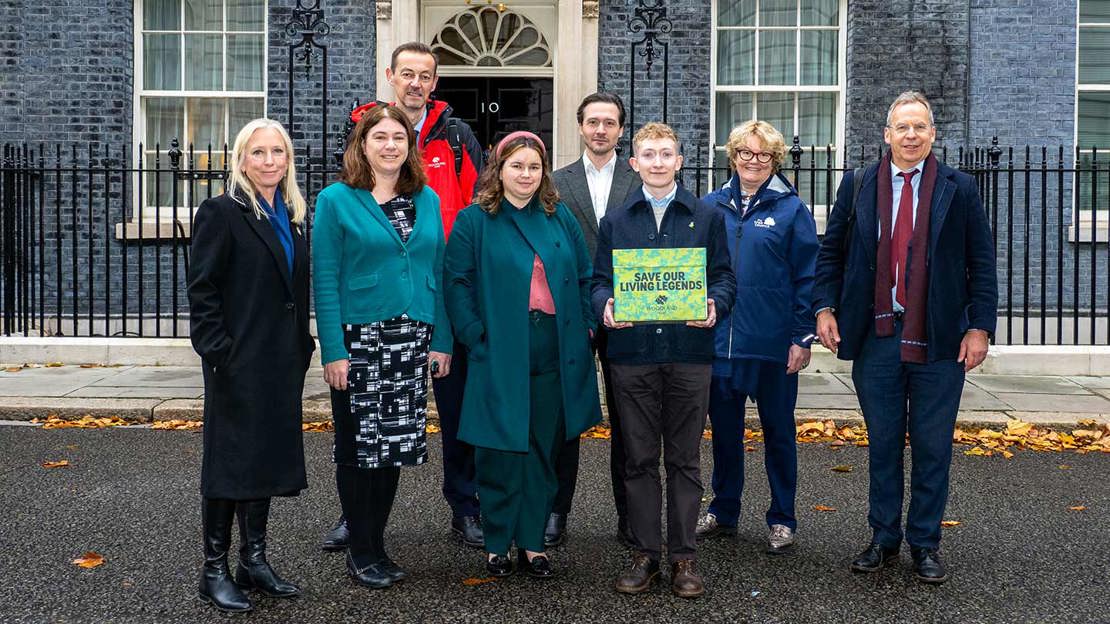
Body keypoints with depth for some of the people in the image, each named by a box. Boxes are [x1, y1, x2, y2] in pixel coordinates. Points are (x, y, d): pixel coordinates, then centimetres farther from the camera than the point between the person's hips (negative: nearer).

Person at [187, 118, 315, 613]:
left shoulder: (294, 216, 12)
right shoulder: (221, 213, -8)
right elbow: (202, 289, -11)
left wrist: (303, 345, 10)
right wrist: (216, 351, -17)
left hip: (282, 361, 7)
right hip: (239, 362, -7)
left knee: (269, 457, 12)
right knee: (231, 461, 1)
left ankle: (253, 561, 24)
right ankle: (215, 571, 12)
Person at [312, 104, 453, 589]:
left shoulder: (426, 200, 10)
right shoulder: (336, 200, -3)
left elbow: (437, 272, 11)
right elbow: (325, 280, -7)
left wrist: (441, 341, 5)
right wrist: (333, 351, -14)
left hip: (412, 341, 4)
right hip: (358, 339, -4)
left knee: (396, 445, 9)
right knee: (358, 448, 4)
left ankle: (375, 544, 23)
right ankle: (362, 552, 16)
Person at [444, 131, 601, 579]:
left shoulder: (559, 218, 11)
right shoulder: (474, 221, 0)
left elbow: (584, 276, 14)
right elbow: (457, 283, -4)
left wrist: (584, 325, 3)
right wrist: (476, 338, -12)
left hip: (555, 357, 4)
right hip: (500, 357, -3)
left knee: (542, 450, 9)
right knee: (500, 452, 2)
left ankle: (532, 541, 20)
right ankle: (496, 543, 17)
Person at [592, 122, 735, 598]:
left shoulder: (707, 217, 8)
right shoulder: (615, 222, 10)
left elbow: (724, 277, 7)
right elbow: (599, 281, 10)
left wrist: (714, 305, -13)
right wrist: (605, 305, -11)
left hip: (689, 351, -1)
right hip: (632, 352, 1)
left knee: (684, 459, 6)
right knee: (639, 459, 7)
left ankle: (683, 556, 14)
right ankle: (645, 554, 16)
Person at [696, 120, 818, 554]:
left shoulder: (790, 208, -2)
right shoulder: (712, 206, 7)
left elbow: (806, 277, -4)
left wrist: (802, 337, -8)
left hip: (773, 343, -3)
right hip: (718, 339, 3)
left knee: (778, 431, 9)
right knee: (724, 429, 14)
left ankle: (782, 520, 20)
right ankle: (723, 511, 28)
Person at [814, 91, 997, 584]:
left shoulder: (959, 189, 3)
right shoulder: (857, 186, 6)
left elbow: (981, 264, 3)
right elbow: (831, 252, 10)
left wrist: (980, 326, -4)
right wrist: (825, 307, -1)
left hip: (938, 340, -1)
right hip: (875, 339, 1)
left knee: (932, 448, 6)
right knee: (882, 445, 10)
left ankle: (925, 544, 19)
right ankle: (884, 539, 23)